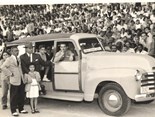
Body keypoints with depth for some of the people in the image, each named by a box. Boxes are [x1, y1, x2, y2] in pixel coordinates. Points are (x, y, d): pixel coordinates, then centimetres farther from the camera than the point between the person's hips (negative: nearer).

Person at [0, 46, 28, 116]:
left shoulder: (18, 59, 16)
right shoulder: (9, 59, -8)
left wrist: (23, 77, 15)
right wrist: (10, 74, -16)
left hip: (21, 80, 7)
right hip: (14, 80, -7)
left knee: (21, 95, 12)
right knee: (14, 96, 1)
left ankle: (21, 109, 24)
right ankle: (13, 111, 9)